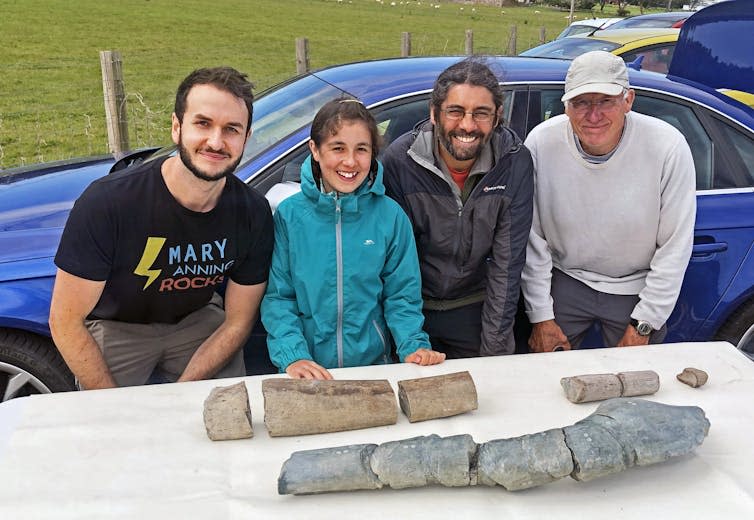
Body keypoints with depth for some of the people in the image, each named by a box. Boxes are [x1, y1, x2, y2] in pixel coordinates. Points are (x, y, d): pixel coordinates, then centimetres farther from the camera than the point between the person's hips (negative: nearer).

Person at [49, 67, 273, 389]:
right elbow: (66, 322, -21)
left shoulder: (254, 214, -20)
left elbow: (237, 322, -9)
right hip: (114, 327, -2)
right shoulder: (106, 202, -30)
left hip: (197, 320, 3)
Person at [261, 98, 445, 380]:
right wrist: (292, 355, -16)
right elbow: (277, 295, -3)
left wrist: (414, 345, -11)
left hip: (373, 363, 1)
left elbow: (401, 293, 3)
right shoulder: (289, 214, -4)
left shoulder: (391, 216, -2)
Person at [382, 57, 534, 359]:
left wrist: (494, 349, -14)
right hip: (414, 304, 0)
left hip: (478, 308, 1)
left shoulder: (514, 162, -16)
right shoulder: (400, 161, -19)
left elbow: (507, 263, -14)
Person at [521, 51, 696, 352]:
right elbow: (532, 240, -9)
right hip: (565, 281, 1)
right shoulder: (541, 143, -19)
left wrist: (643, 325, -9)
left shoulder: (668, 147, -21)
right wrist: (540, 316, -6)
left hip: (637, 289, 0)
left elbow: (675, 247, -12)